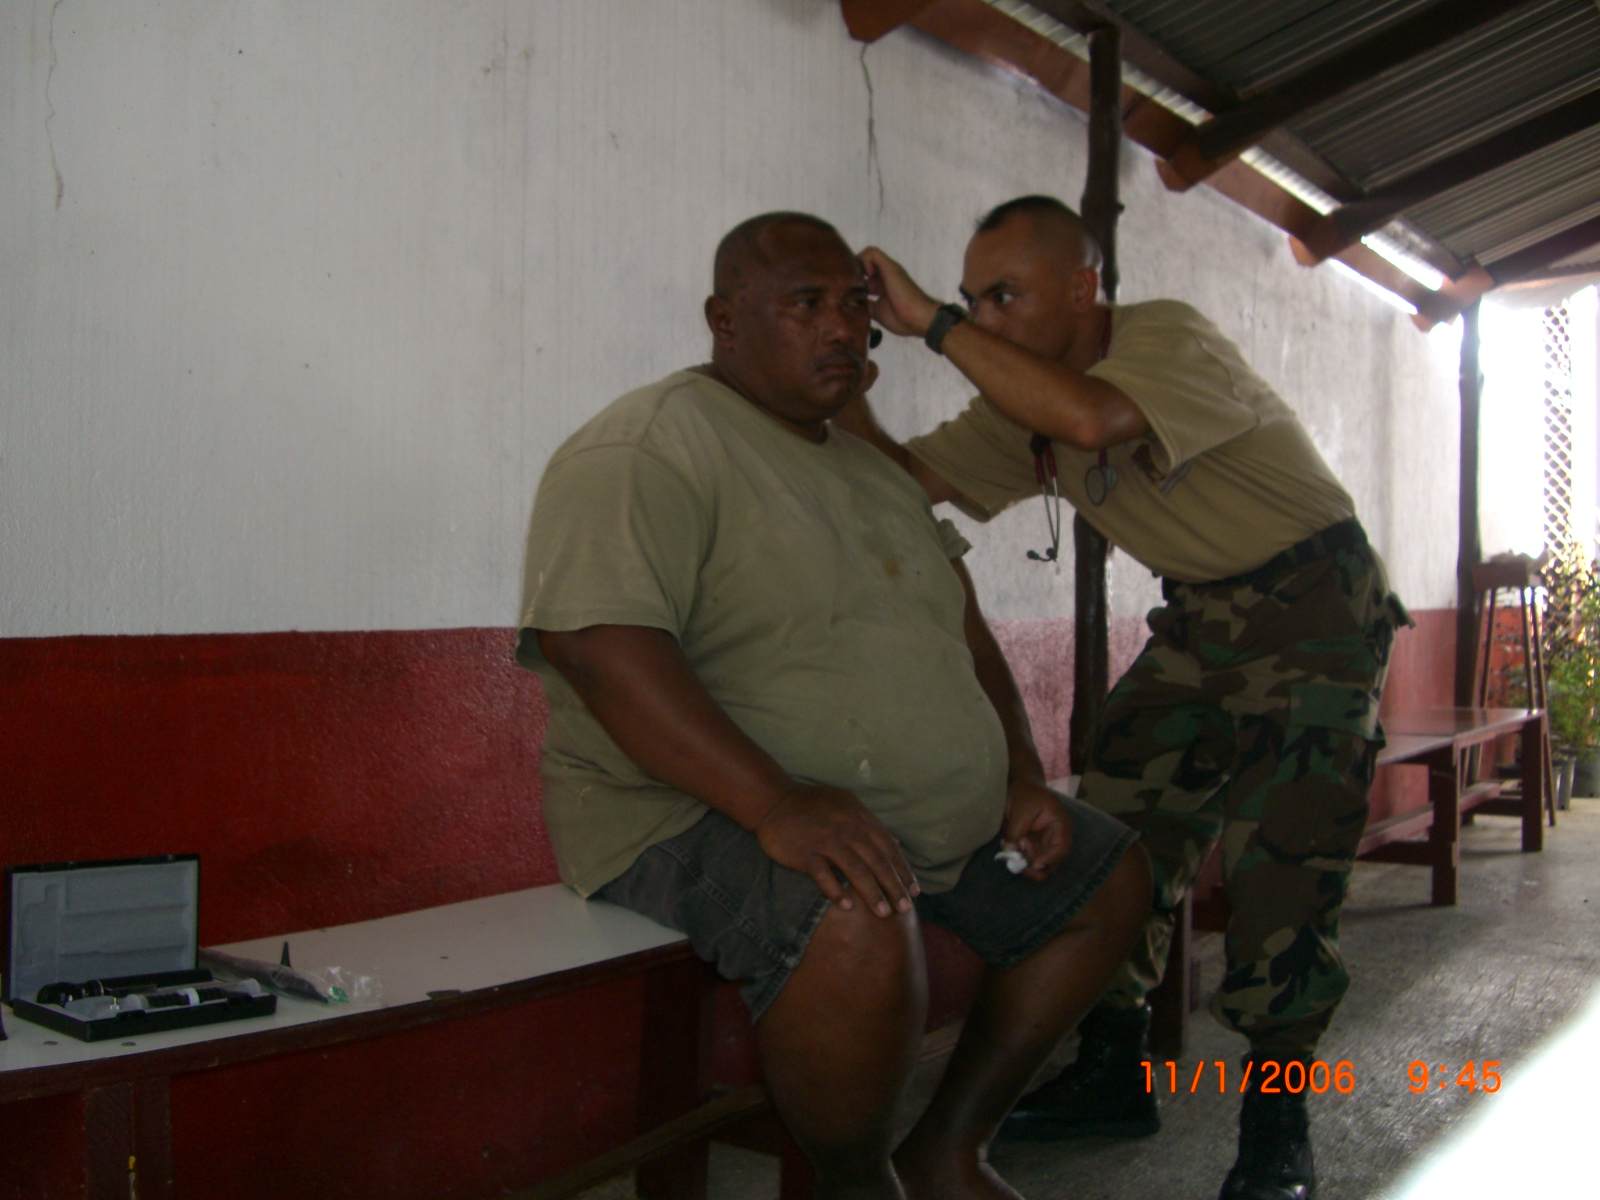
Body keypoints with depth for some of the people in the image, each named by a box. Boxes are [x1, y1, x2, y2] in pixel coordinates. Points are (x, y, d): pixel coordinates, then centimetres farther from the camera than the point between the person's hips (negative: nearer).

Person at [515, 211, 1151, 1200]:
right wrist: (774, 804, -35)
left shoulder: (873, 470, 17)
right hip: (706, 815, -9)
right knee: (858, 926, -38)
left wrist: (1022, 778, 6)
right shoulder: (650, 447, -13)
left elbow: (962, 628, 21)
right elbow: (590, 638, -27)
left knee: (1111, 879, 12)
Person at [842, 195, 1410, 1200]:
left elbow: (1091, 419, -47)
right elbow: (908, 478, -5)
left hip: (1314, 601, -7)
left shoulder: (1171, 339, -25)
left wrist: (932, 323, -41)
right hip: (1202, 615, 8)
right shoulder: (1027, 401, -1)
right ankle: (1114, 1077, 16)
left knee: (1279, 859, -14)